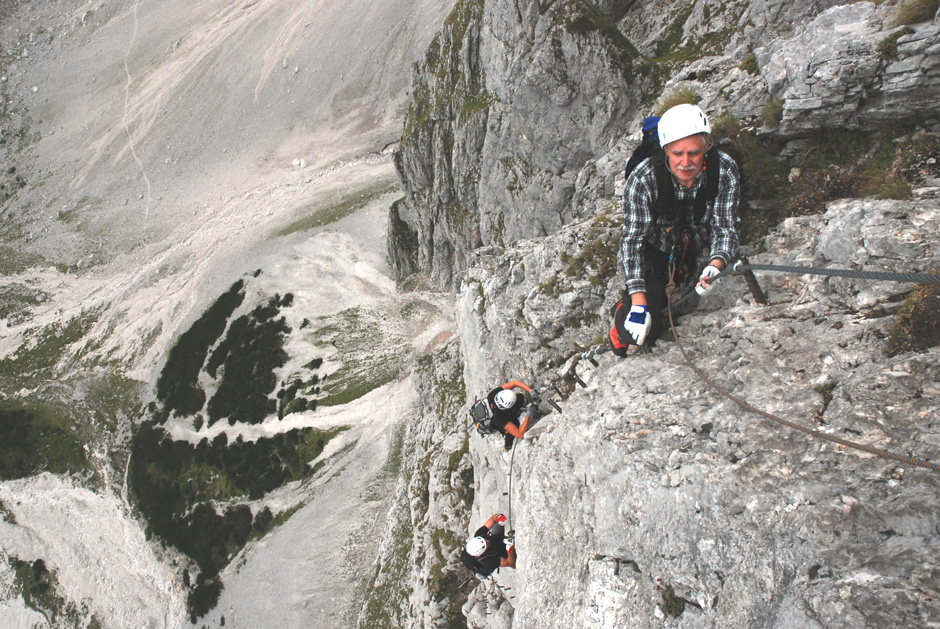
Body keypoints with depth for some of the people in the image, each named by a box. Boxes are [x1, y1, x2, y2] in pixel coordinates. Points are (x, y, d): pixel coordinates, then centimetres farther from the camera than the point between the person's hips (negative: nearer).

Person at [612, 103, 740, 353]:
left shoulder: (725, 171, -24)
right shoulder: (642, 179, -30)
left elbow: (725, 229, -18)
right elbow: (633, 240, -28)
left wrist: (715, 266, -40)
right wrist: (638, 302, -37)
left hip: (695, 253, 4)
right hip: (654, 254, -4)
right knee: (643, 333, -14)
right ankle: (626, 308, 23)